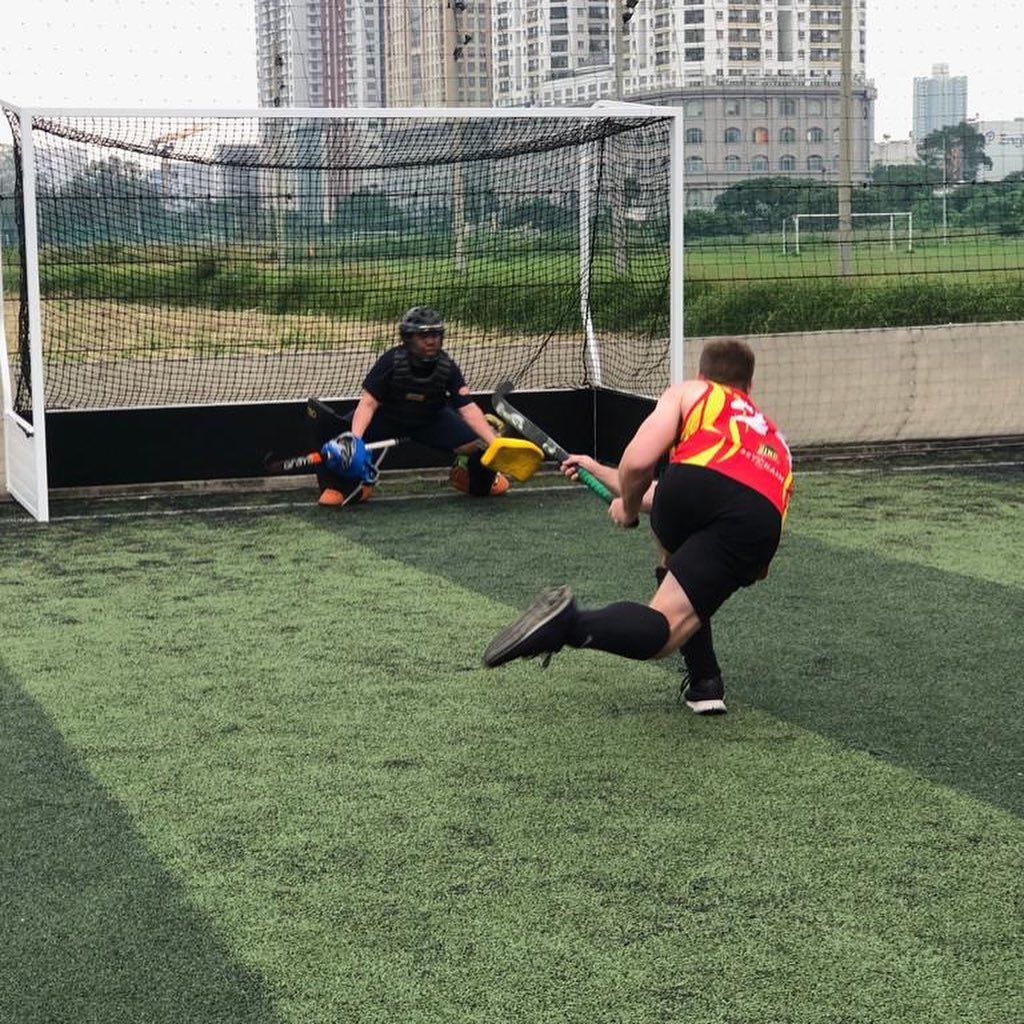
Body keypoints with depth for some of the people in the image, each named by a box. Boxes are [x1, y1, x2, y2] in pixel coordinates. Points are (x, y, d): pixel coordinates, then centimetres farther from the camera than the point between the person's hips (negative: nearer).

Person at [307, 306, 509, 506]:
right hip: (388, 418, -1)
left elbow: (468, 409, -24)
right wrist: (355, 439, -44)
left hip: (431, 421, 1)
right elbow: (368, 403, -27)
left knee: (477, 444, -22)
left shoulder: (447, 367, -20)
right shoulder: (392, 360, -26)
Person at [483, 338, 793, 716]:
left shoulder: (688, 392, 28)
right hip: (761, 524, 3)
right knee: (659, 635, 7)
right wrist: (601, 472, 60)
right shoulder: (772, 434, 44)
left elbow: (637, 463, 9)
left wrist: (627, 507, 32)